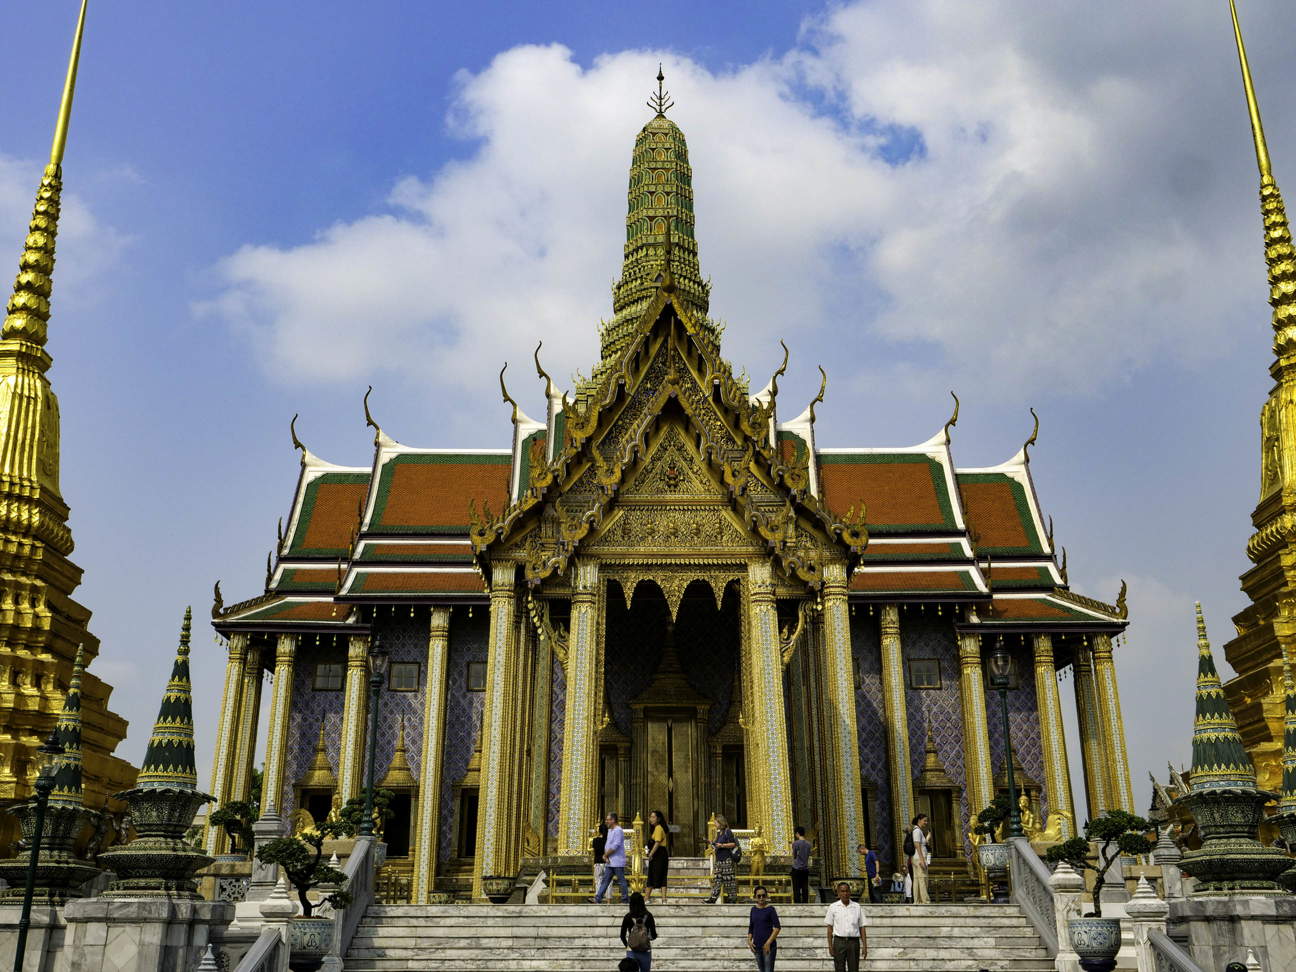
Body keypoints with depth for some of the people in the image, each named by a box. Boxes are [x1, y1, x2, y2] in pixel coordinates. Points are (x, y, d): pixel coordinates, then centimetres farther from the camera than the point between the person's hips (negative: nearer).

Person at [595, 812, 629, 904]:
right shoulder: (610, 830, 17)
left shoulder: (618, 831, -13)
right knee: (605, 880, 7)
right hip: (609, 862, 9)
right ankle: (598, 899, 7)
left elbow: (615, 846, -20)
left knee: (621, 880, -2)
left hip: (618, 862, -9)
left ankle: (625, 899, 5)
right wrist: (605, 856, 0)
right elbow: (607, 845, 16)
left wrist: (605, 855, -10)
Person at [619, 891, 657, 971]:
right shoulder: (648, 916, -4)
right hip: (646, 951, 0)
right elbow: (654, 935, -2)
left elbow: (622, 936, 1)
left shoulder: (628, 917, -4)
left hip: (631, 952, 0)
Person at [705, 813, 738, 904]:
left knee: (729, 879, -5)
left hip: (727, 859, -8)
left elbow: (733, 844, -12)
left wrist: (722, 845, -16)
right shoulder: (719, 833, 18)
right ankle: (713, 898, -1)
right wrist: (713, 844, 9)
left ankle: (732, 897, 0)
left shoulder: (728, 832, -7)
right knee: (717, 879, 3)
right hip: (719, 859, 8)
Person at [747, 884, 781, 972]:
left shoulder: (770, 909, -7)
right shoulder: (753, 909, 8)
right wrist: (749, 941, 0)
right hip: (757, 946, 5)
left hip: (769, 946, -5)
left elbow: (777, 927, -12)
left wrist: (768, 942, -18)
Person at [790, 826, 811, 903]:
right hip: (806, 869, 5)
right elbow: (808, 855, 11)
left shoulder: (795, 843, -9)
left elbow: (794, 856, -2)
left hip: (797, 869, -5)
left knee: (796, 889, -2)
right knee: (805, 889, 6)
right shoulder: (808, 844, 6)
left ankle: (797, 903, -6)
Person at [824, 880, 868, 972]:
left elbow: (862, 927, 8)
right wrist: (830, 946, 0)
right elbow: (830, 928, 5)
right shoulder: (833, 907, 4)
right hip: (839, 941, -1)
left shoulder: (857, 907, 7)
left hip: (854, 941, 1)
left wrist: (864, 946, 2)